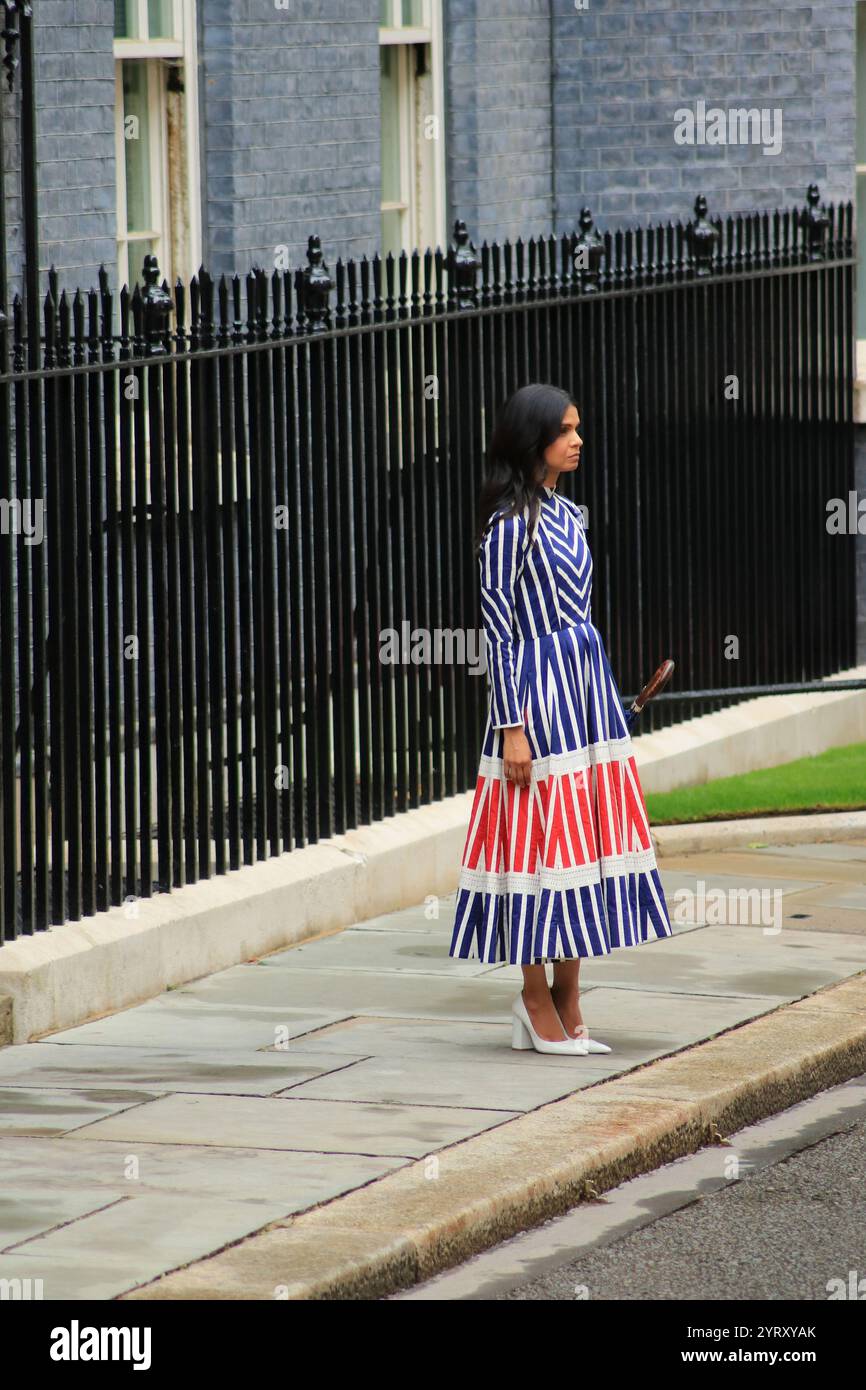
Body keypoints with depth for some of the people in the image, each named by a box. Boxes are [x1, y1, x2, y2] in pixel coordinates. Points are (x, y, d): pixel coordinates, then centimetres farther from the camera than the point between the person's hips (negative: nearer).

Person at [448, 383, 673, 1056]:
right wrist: (513, 727, -15)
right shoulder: (511, 523, -11)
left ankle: (569, 1002, 13)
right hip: (538, 689, -8)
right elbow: (499, 628, -12)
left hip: (587, 684, 8)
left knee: (583, 838, 8)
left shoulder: (566, 514, 13)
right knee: (541, 839, -4)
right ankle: (537, 1001, 5)